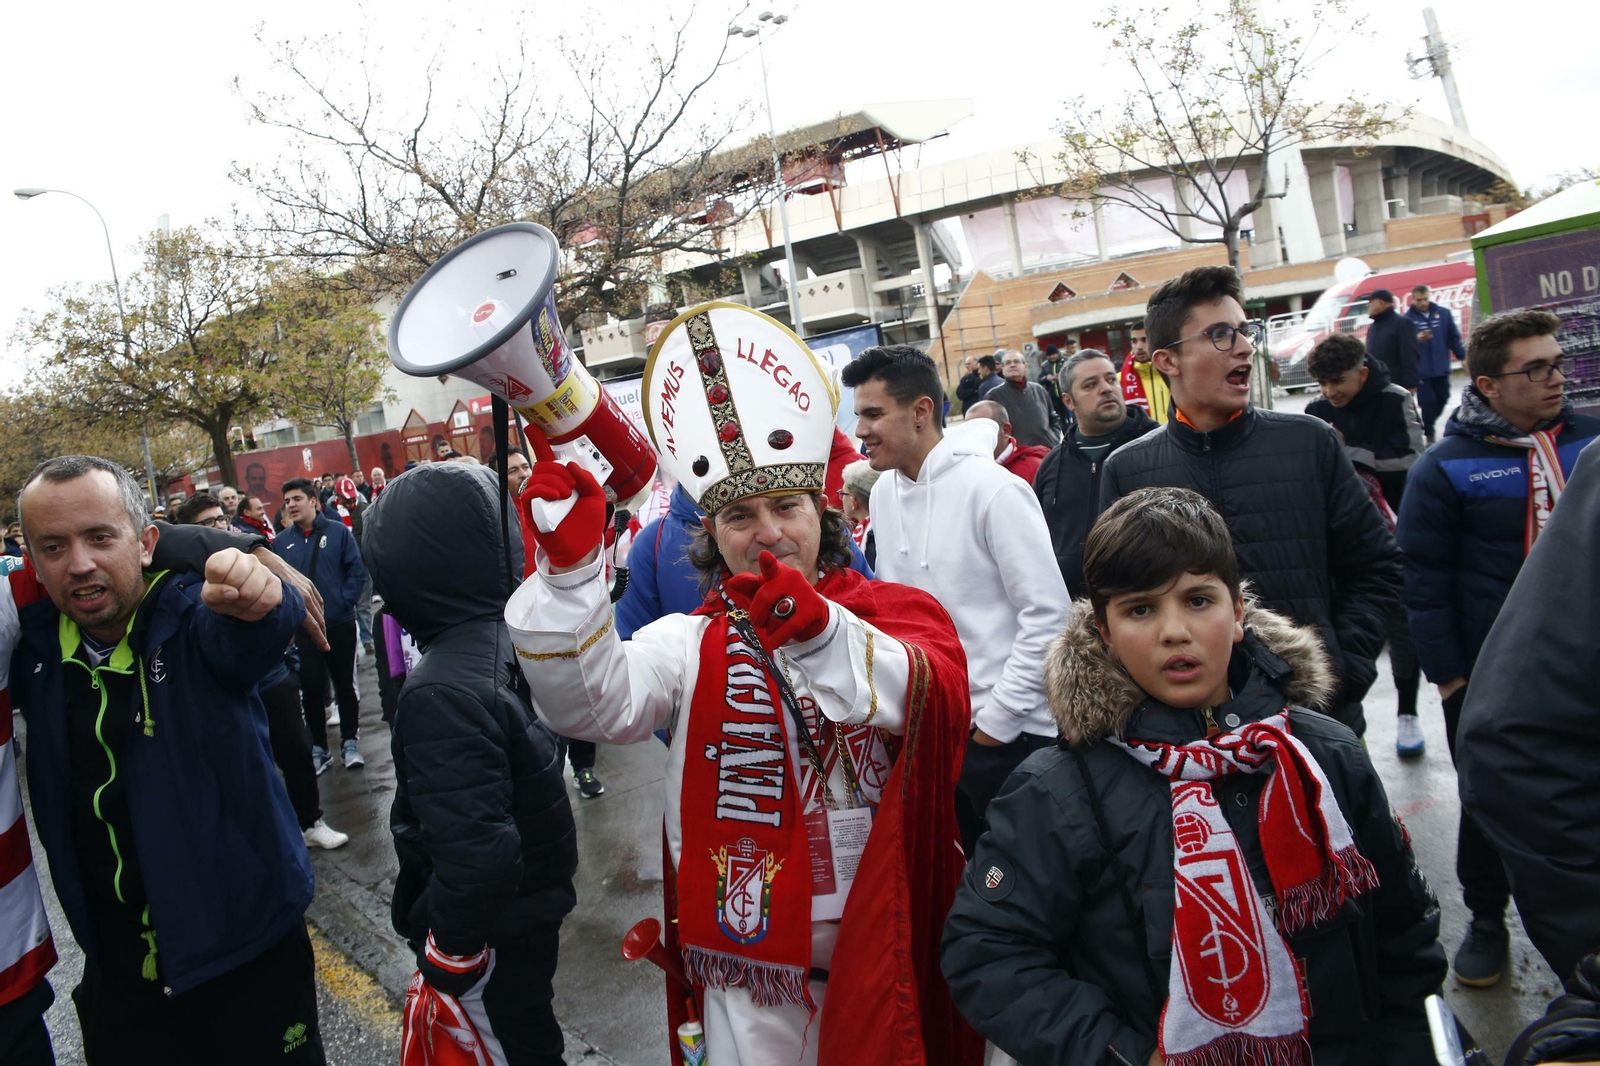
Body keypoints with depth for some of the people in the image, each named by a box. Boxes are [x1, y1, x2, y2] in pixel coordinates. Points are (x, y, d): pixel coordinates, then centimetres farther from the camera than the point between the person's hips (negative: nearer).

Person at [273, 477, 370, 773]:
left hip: (340, 624, -1)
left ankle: (350, 742, 22)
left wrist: (344, 601, -13)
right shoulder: (281, 542, 2)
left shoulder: (338, 532, -4)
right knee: (311, 688, 3)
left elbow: (357, 571, -5)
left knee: (345, 685, 9)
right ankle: (318, 748, 16)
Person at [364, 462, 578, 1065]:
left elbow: (476, 851, -32)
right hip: (537, 902, 8)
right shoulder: (511, 633, -5)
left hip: (494, 933, -7)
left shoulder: (442, 692, -31)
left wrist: (447, 947, -19)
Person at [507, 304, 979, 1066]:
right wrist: (569, 570, -32)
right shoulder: (693, 641, 0)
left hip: (885, 953, 0)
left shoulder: (897, 611, -3)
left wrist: (817, 631, -42)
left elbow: (931, 695, -26)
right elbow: (592, 701, -18)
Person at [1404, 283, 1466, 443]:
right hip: (1421, 371, -4)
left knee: (1442, 398, 12)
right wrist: (1416, 339, -30)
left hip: (1442, 368, 4)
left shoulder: (1444, 313, 2)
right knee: (1428, 401, -5)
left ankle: (1428, 425, 34)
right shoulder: (1408, 319, -6)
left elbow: (1454, 337, 7)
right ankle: (1429, 433, 10)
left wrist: (1462, 357, 5)